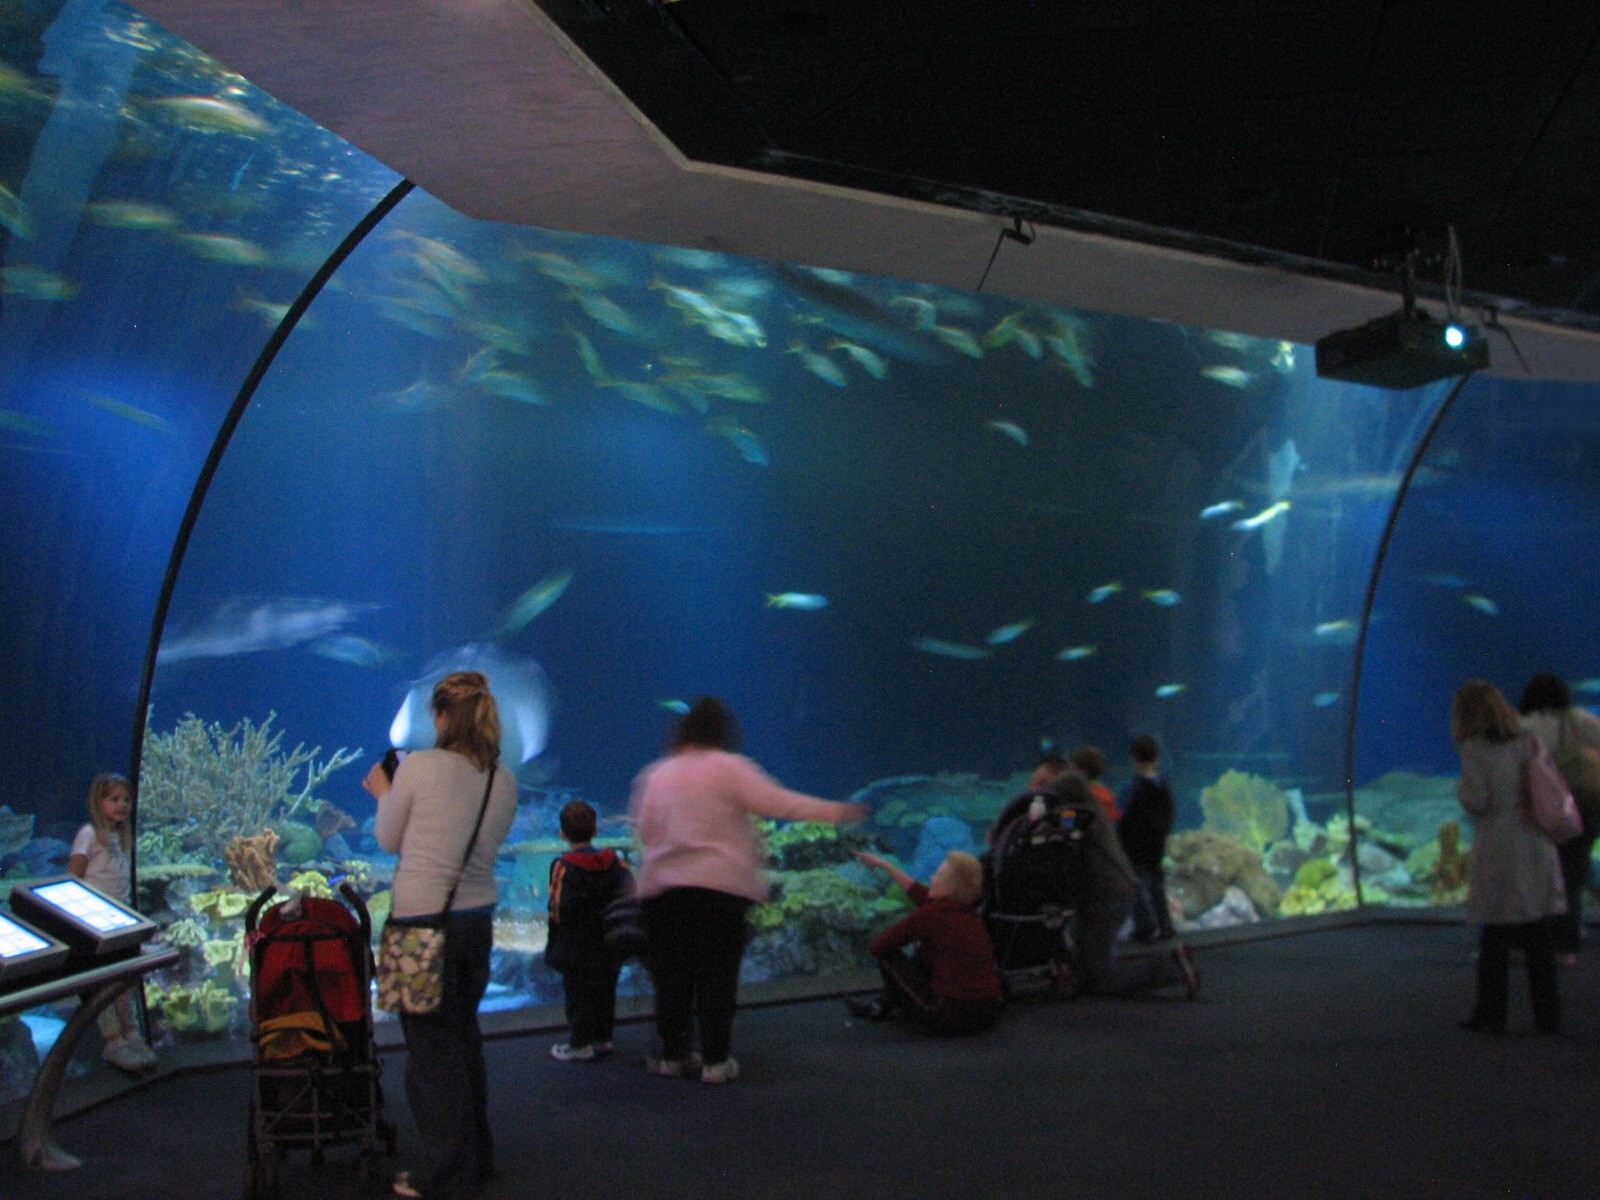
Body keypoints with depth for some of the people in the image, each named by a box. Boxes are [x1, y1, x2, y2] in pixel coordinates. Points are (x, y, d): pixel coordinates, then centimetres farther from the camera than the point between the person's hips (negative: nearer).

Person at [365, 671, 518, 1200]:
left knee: (432, 1047, 5)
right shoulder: (503, 780, 2)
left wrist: (383, 792, 17)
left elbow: (390, 840, -1)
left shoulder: (420, 766, -13)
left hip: (423, 920, -6)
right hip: (478, 918, 6)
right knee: (464, 1037, 21)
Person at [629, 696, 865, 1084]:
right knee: (717, 974, 3)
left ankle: (673, 1055, 16)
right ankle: (715, 1061, 3)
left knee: (671, 974, 11)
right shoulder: (730, 768, -4)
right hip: (720, 884, -4)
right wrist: (835, 811, -5)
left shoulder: (657, 774, 10)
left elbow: (644, 829, 12)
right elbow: (777, 802, -9)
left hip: (661, 885, 4)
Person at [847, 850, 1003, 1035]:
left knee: (887, 953, 6)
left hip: (951, 1017, -7)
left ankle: (886, 1008, 28)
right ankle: (883, 1006, 35)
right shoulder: (968, 909, 6)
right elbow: (919, 893, 24)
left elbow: (877, 947, -6)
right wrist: (884, 865, 33)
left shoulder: (932, 913, -15)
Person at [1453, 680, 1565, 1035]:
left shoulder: (1474, 749, -8)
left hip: (1497, 849, -5)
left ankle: (1490, 1014, 6)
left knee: (1496, 934, 2)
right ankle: (1548, 1013, 11)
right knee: (1538, 934, 9)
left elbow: (1477, 801, -12)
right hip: (1537, 845, 5)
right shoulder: (1528, 741, 8)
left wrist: (1460, 786, 7)